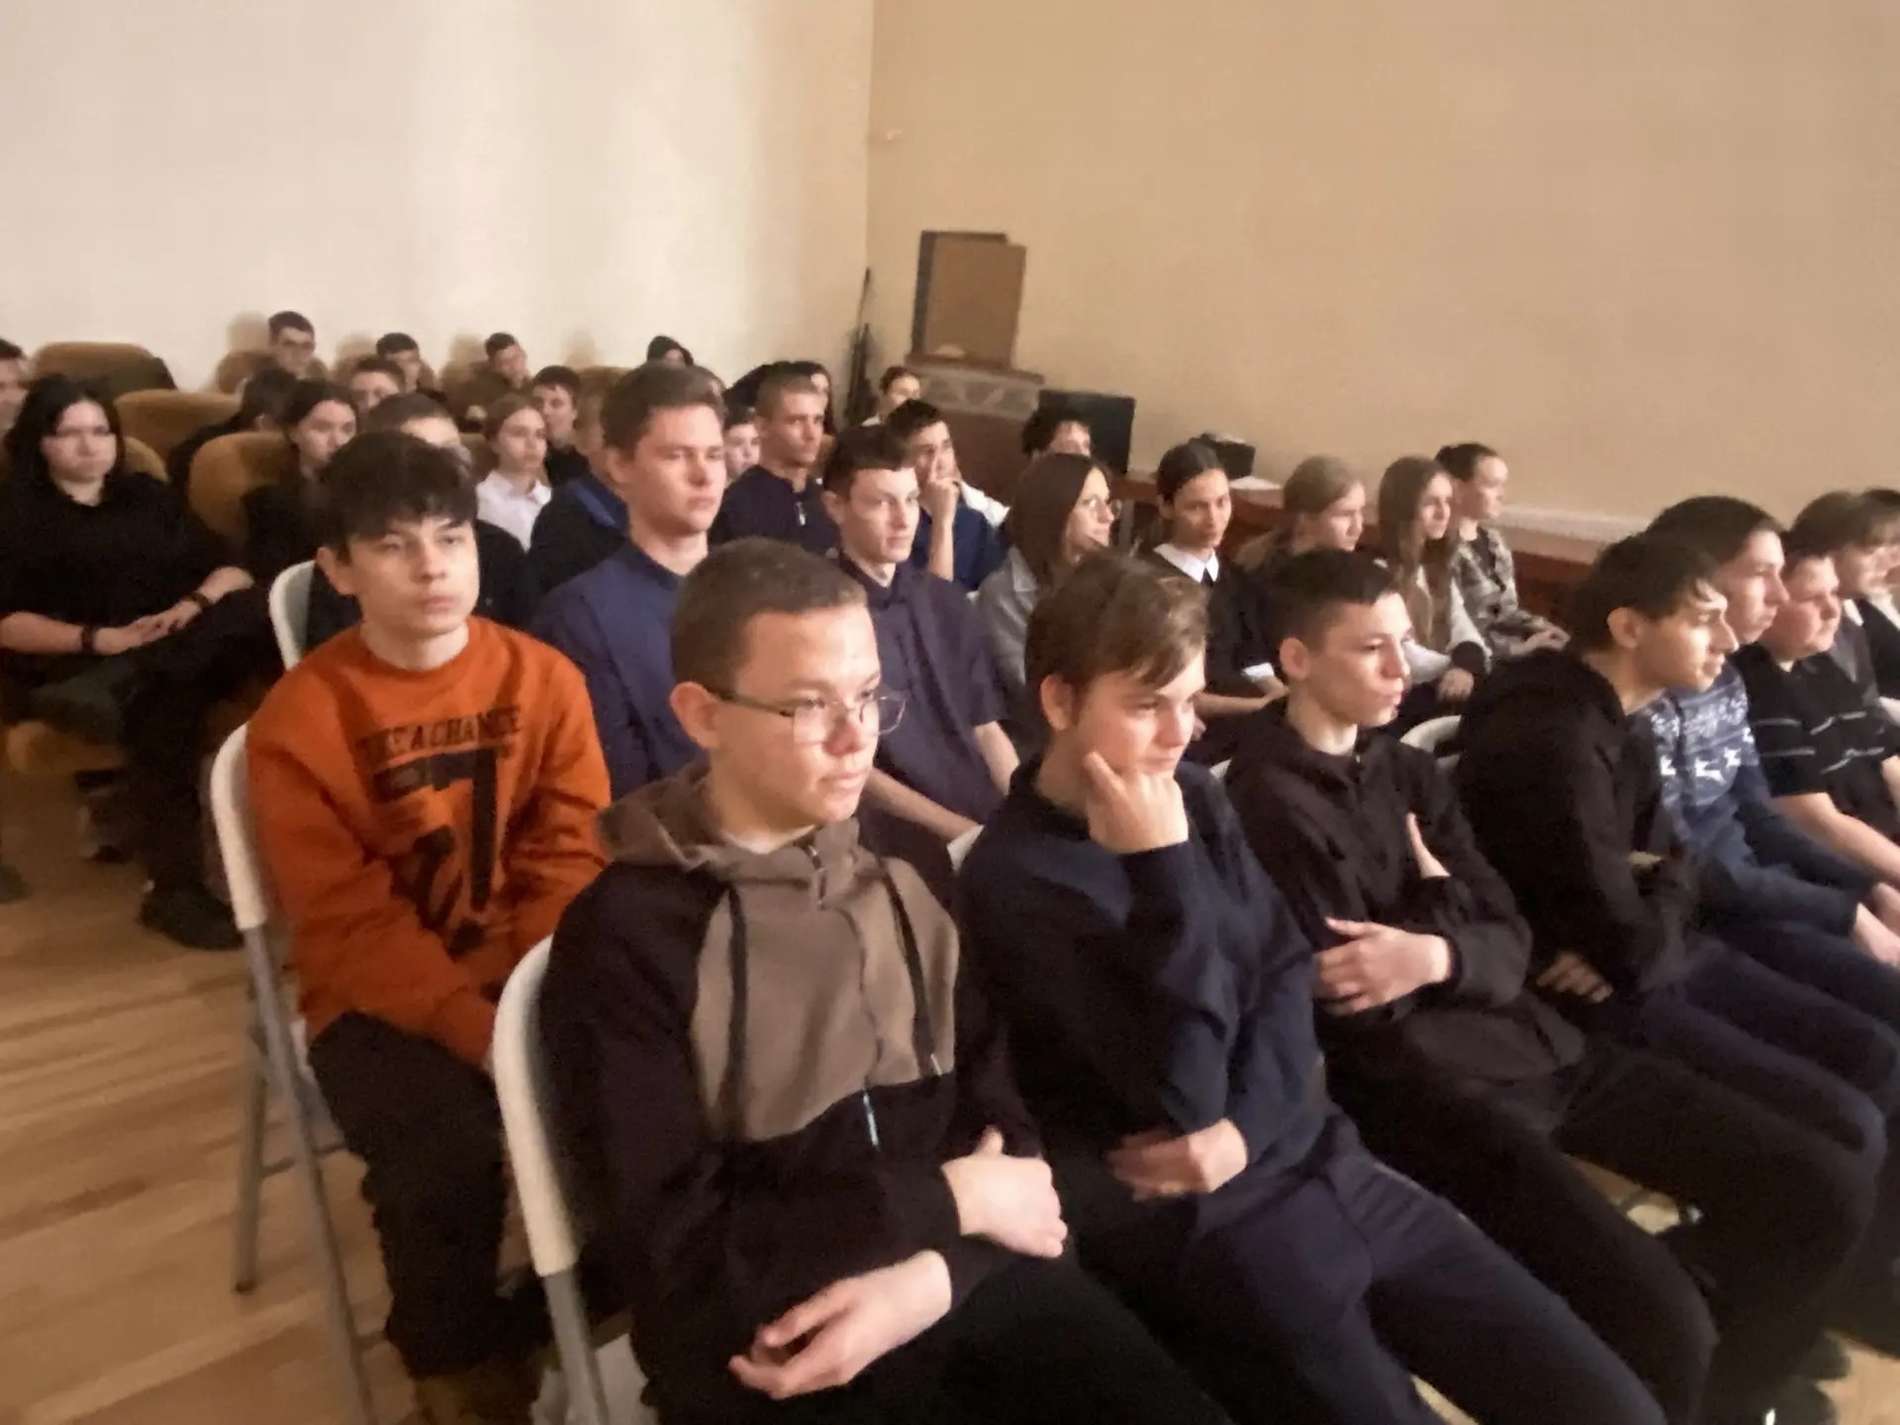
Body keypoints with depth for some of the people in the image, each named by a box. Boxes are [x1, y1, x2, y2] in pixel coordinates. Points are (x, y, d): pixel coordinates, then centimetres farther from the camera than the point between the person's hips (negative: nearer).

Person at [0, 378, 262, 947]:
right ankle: (175, 890, -41)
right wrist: (99, 639, -18)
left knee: (249, 615, -28)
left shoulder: (149, 495, 23)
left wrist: (192, 607, -9)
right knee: (165, 704, -38)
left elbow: (234, 569, 14)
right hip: (68, 667, -3)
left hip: (176, 649, 4)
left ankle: (117, 690, -43)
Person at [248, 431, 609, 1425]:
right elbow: (351, 922, -13)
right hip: (383, 997, -2)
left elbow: (569, 859, -3)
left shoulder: (544, 678, -3)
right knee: (447, 1156, -27)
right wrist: (478, 1030, -23)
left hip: (532, 980, 3)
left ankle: (556, 1312, 10)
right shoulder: (299, 718, -10)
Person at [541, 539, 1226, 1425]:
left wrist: (929, 1275, -15)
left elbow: (1003, 1112, 3)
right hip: (763, 1341, -4)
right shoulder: (622, 936, -9)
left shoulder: (904, 870, 7)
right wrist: (949, 1202, -9)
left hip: (958, 1278, 4)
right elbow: (680, 1253, -12)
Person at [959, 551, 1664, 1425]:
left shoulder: (1193, 797, 6)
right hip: (1193, 1221, -6)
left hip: (1313, 1160, 6)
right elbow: (1183, 1095, -20)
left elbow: (1286, 969, 6)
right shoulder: (1013, 877, -16)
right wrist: (1163, 869, -23)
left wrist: (1244, 1125, -10)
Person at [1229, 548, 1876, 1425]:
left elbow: (1509, 947, 6)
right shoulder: (1267, 802, -12)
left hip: (1525, 1035, 8)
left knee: (1819, 1188, 4)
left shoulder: (1407, 771, 13)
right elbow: (1349, 1006, -17)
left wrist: (1436, 954, -16)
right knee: (1660, 1319, -23)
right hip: (1414, 1079, -8)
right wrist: (1439, 897, -4)